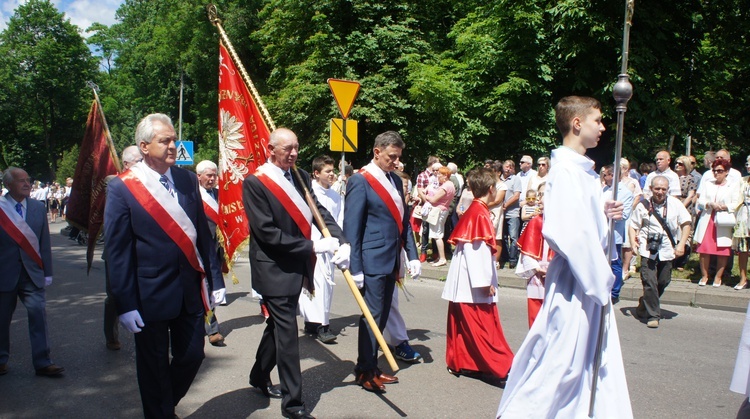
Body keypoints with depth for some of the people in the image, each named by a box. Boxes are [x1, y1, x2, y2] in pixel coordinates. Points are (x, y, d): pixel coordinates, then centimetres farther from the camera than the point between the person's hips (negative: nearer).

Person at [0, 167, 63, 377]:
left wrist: (47, 272, 5)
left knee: (38, 315, -3)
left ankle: (42, 362, 4)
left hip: (32, 273, 2)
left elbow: (44, 242, 6)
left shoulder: (38, 207, 5)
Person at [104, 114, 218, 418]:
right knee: (155, 366, 11)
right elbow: (117, 250, -8)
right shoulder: (122, 187, -8)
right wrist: (125, 304, -10)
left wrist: (212, 279, 6)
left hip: (191, 289, 4)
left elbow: (202, 232, 8)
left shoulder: (187, 180, 5)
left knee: (192, 356, 13)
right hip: (151, 295, -4)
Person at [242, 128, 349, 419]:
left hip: (296, 266, 7)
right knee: (286, 332, -3)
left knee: (278, 325, 21)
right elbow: (266, 232, -19)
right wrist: (312, 247, -19)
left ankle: (260, 377, 42)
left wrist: (341, 242, -18)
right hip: (274, 269, -7)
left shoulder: (301, 177, 5)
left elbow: (320, 211, 0)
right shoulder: (254, 183, -14)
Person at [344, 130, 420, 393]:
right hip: (373, 260, -7)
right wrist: (355, 268, -14)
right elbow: (351, 227, -12)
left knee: (382, 316, 13)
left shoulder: (395, 181, 12)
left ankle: (371, 366, 25)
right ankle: (365, 371, 14)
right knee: (373, 316, -1)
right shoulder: (360, 181, -10)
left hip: (392, 260, 8)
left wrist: (412, 255, 8)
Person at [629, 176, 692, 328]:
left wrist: (681, 244, -5)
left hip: (667, 250, 2)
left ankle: (645, 304, 32)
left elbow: (686, 224, 4)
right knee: (650, 282, -8)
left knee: (663, 281, 9)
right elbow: (633, 225, 6)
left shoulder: (675, 204, 1)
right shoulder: (643, 205, -1)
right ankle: (653, 315, 1)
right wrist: (633, 241, -9)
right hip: (648, 250, -2)